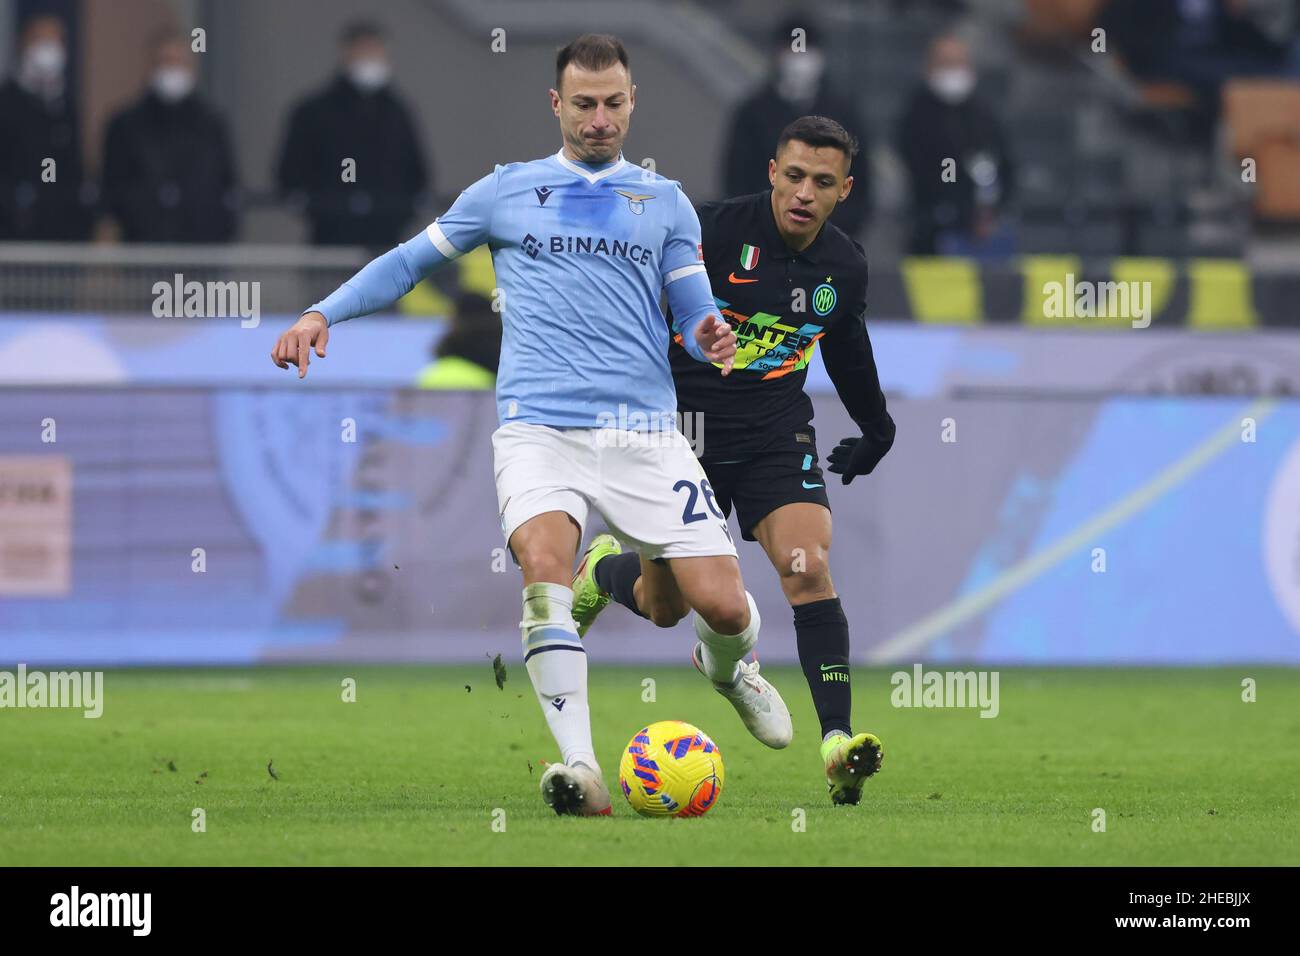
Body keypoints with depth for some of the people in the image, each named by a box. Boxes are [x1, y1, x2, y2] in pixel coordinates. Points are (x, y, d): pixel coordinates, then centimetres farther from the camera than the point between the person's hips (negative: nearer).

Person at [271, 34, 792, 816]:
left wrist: (711, 338, -12)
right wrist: (323, 313, 8)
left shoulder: (665, 201, 16)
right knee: (546, 567, -30)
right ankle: (580, 768, -33)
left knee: (723, 604, -7)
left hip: (644, 432, 1)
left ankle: (729, 667, 32)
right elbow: (411, 260, 21)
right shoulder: (507, 192, 15)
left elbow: (696, 314, 12)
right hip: (540, 427, -1)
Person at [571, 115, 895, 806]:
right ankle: (603, 570, 41)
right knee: (664, 606, 3)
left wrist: (876, 427, 33)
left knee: (808, 568, -20)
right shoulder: (715, 231, -15)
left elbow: (847, 347, 22)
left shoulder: (845, 267, 1)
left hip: (775, 431, 2)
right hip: (683, 424, -2)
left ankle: (837, 745, -23)